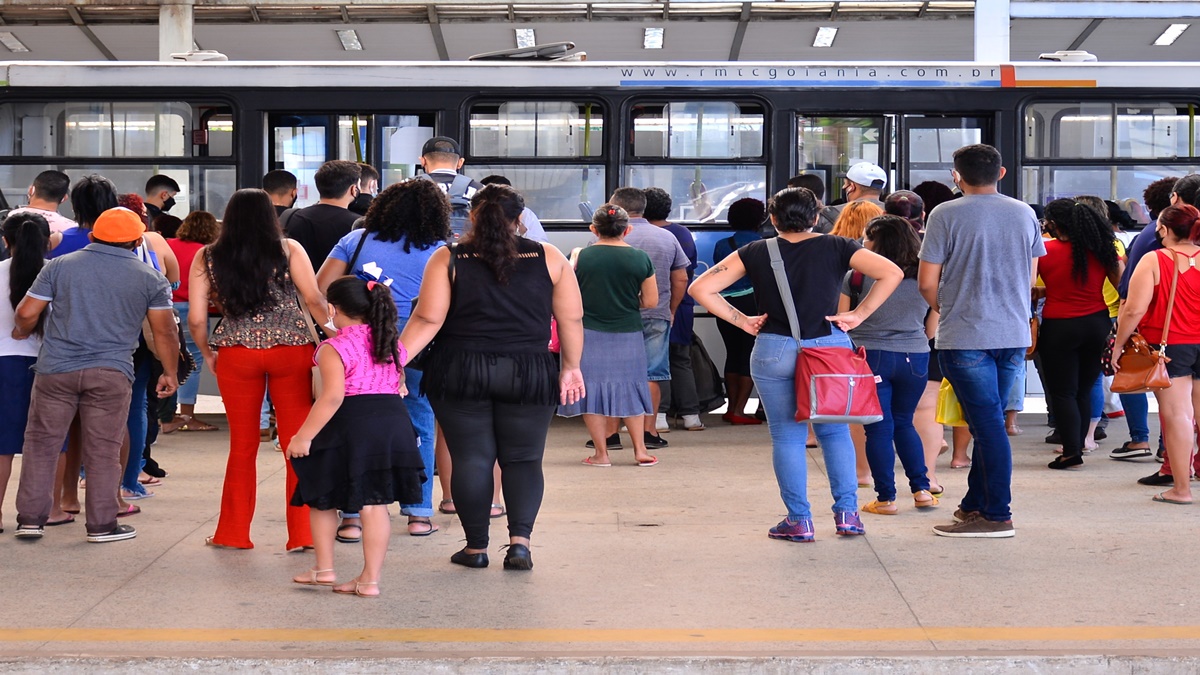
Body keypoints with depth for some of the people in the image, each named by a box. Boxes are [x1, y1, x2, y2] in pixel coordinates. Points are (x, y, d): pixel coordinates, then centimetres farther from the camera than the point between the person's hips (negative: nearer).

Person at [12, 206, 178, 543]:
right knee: (103, 452, 6)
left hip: (56, 369, 1)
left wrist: (22, 332, 25)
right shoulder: (150, 278, 2)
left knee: (41, 443, 10)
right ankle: (102, 525, 10)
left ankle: (30, 519, 13)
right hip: (111, 374, -1)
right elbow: (165, 332, 2)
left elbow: (26, 313, 3)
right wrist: (169, 374, 14)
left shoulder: (59, 266, 4)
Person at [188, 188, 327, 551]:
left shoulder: (206, 258, 4)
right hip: (292, 349, -1)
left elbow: (196, 319, 1)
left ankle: (233, 533, 20)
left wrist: (207, 354, 16)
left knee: (242, 446, 13)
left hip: (236, 355, 2)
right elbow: (314, 299, -8)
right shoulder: (289, 250, -1)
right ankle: (302, 534, 7)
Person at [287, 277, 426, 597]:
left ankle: (325, 569, 22)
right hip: (393, 423, 6)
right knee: (374, 505, 5)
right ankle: (371, 579, 6)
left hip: (349, 427, -6)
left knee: (322, 499, 14)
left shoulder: (334, 349, -10)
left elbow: (332, 397, -20)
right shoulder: (393, 345, 12)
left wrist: (304, 436, -17)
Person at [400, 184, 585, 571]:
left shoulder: (447, 260, -1)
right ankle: (520, 541, -4)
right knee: (523, 459, 11)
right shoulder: (549, 259, 2)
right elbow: (571, 320, 4)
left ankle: (476, 547, 14)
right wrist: (570, 366, 15)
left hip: (460, 374, 0)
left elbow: (428, 320, -7)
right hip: (528, 375, 1)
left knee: (471, 460, 8)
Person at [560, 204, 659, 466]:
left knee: (592, 392, 7)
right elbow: (651, 301, 1)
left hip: (588, 334, -2)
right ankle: (640, 450, 14)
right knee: (629, 390, 15)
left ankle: (601, 453, 9)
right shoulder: (640, 258, -3)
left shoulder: (579, 257, -7)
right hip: (628, 335, 2)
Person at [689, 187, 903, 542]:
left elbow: (700, 289, 0)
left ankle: (798, 521, 8)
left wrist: (742, 321, 2)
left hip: (774, 351, -1)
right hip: (830, 347, 1)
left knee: (787, 436, 7)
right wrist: (858, 314, -3)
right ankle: (847, 513, 9)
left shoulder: (755, 253, 4)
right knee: (835, 431, 14)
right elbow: (891, 273, -7)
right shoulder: (836, 247, 3)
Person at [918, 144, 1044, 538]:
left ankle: (997, 516, 0)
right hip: (1014, 334, 5)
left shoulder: (946, 215, -8)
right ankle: (975, 503, 21)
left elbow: (927, 282, -7)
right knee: (988, 421, 14)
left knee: (987, 424, -3)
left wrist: (943, 310, 11)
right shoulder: (1024, 214, 7)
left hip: (965, 337, -5)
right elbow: (1030, 277, 15)